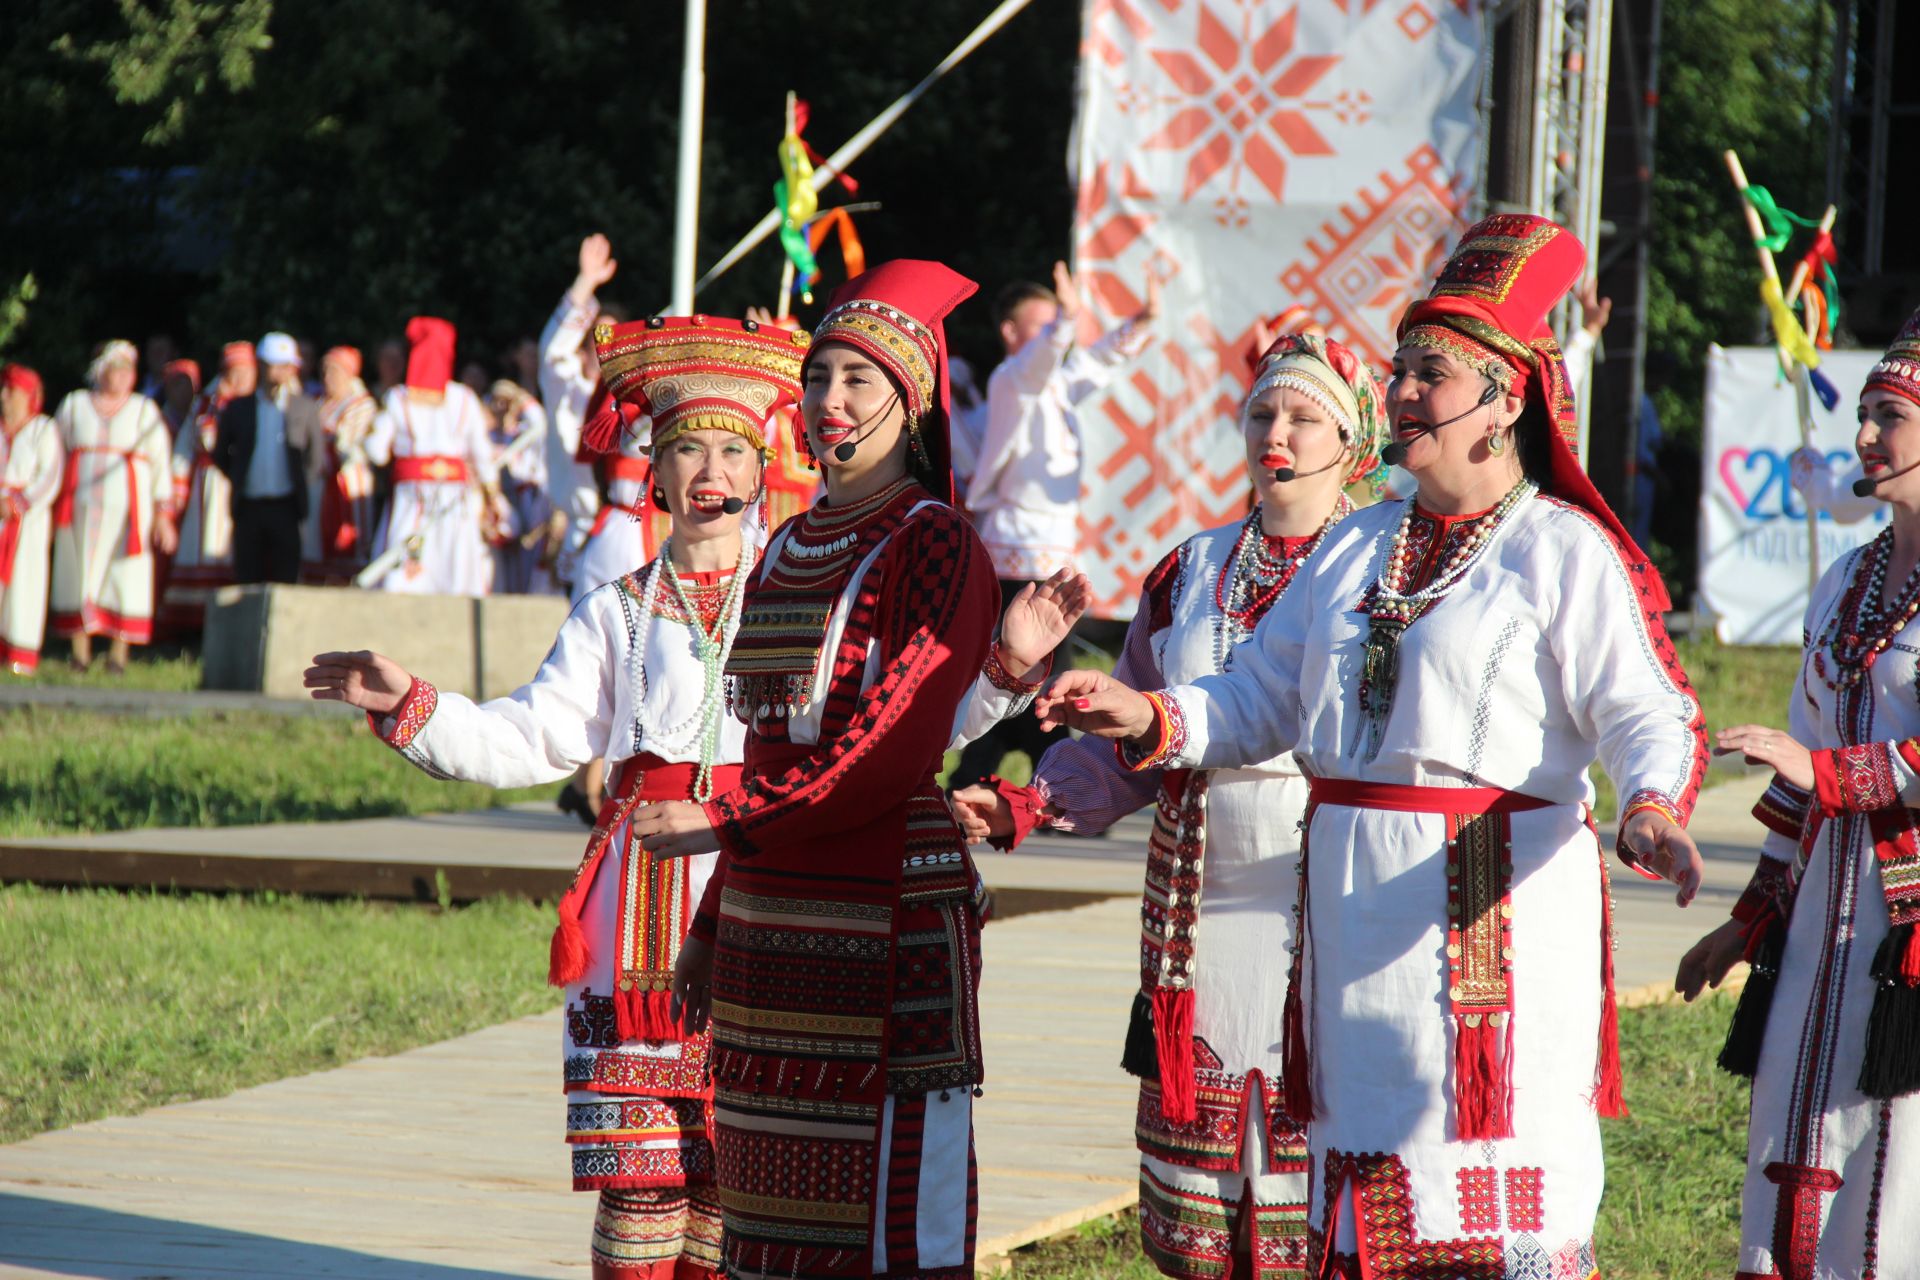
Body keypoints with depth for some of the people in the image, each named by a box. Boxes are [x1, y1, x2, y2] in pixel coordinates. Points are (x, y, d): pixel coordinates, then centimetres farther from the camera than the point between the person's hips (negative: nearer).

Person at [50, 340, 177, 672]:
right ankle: (80, 653, 2)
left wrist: (164, 515, -2)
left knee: (125, 579, -6)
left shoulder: (145, 411, 8)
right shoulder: (74, 406, 11)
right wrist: (49, 508, 8)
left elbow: (161, 464, 5)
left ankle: (119, 653, -1)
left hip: (127, 506, -1)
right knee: (78, 576, -2)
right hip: (79, 507, 1)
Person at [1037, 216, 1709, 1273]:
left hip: (1497, 904, -7)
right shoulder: (1358, 549, 17)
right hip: (1353, 902, 7)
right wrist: (1148, 717, 0)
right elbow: (1261, 698, 17)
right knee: (1362, 1180, 9)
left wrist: (1650, 815, -31)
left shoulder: (1566, 553, -5)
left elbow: (1652, 717, -11)